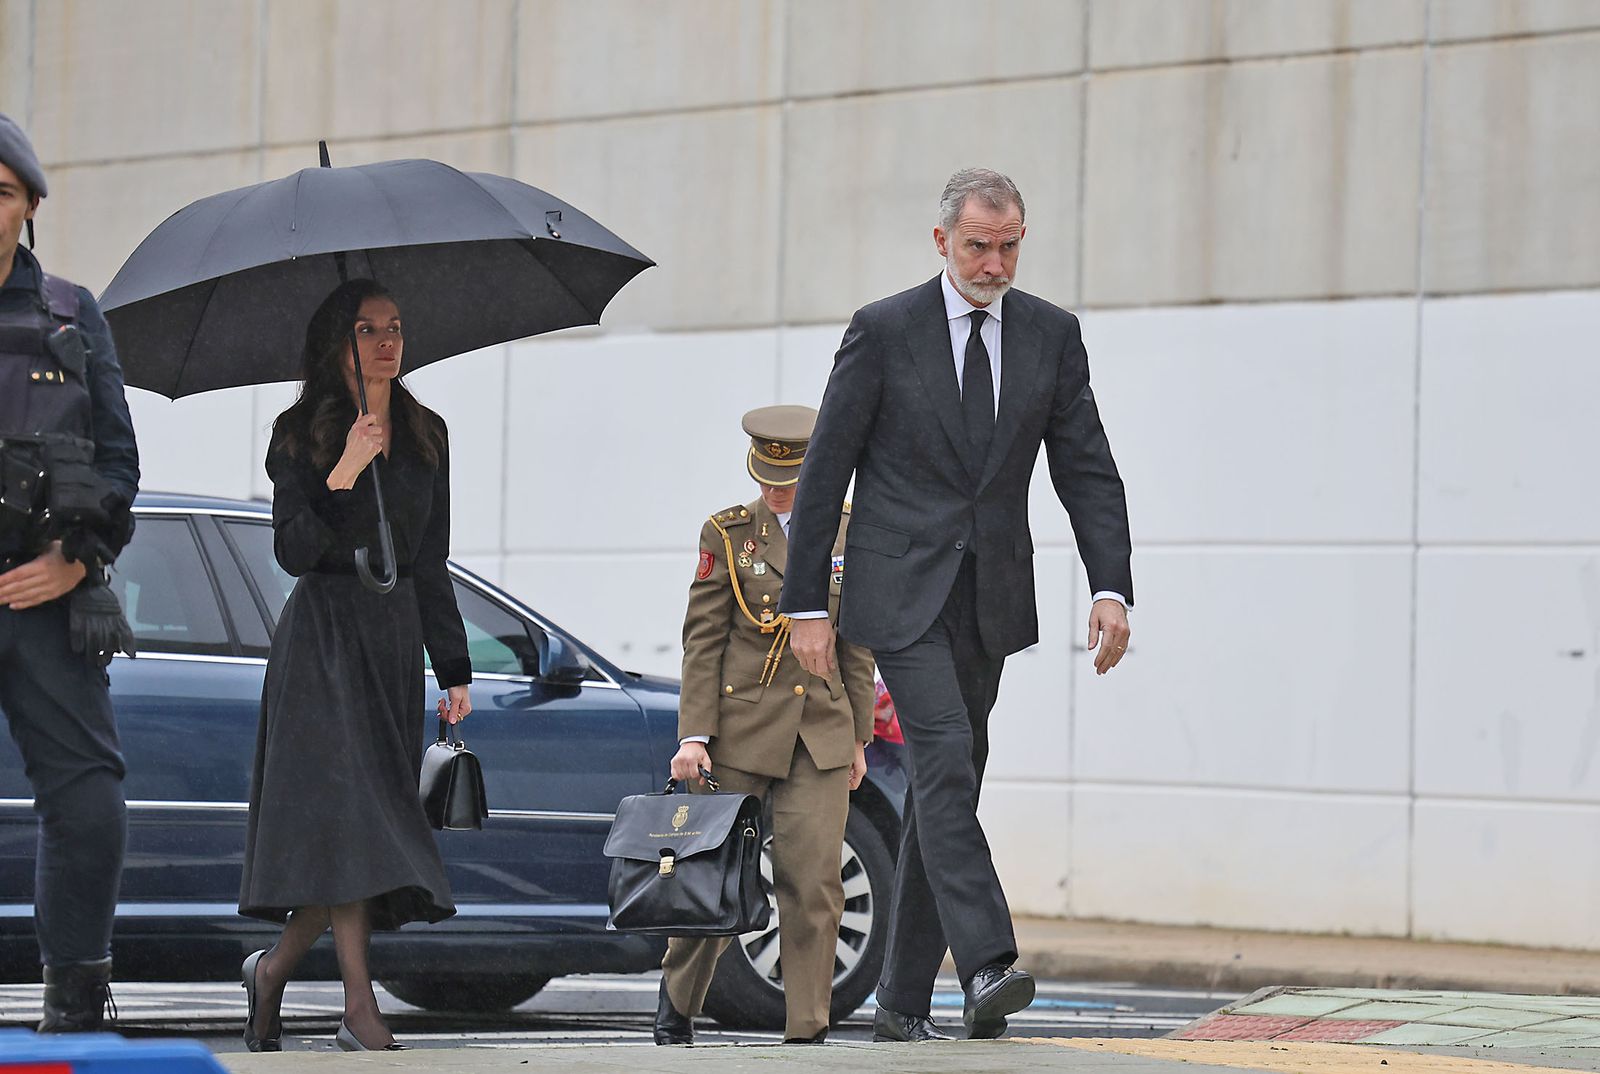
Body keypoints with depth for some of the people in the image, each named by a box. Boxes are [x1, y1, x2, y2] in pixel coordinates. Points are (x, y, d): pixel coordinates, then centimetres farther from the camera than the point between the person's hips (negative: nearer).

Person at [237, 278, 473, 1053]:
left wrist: (453, 669, 13)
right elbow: (294, 552, -11)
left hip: (395, 638, 5)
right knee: (346, 808, -15)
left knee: (366, 826, 2)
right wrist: (343, 474, -23)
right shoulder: (300, 436, -1)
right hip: (322, 635, -5)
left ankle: (272, 968, 20)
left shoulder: (426, 435, 13)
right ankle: (359, 1008, -20)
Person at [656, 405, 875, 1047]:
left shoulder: (846, 535, 8)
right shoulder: (727, 534, 0)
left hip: (821, 733, 2)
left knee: (814, 885, -5)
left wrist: (858, 738, 12)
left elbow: (857, 647, 13)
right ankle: (677, 1003, 26)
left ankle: (806, 1032, 0)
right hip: (741, 726, -2)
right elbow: (702, 642, -3)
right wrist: (693, 736, -10)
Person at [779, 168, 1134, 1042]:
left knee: (944, 789, 7)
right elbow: (824, 474, -2)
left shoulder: (1051, 336, 6)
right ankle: (986, 968, -30)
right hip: (902, 592, -4)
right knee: (946, 763, -20)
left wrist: (1111, 587, -8)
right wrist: (805, 605, -5)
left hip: (989, 599, 4)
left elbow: (1087, 471, 5)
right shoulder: (882, 332, -5)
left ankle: (902, 1001, 14)